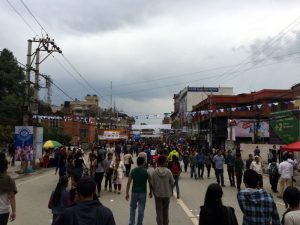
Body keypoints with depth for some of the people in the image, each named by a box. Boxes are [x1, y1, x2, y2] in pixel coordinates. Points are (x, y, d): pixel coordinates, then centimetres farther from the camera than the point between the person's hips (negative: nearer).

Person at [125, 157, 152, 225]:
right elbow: (150, 183, -2)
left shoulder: (133, 171, -5)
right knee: (141, 210, 9)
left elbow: (128, 183, -6)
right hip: (143, 193, -1)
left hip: (134, 192, 1)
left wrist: (127, 193, 1)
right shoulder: (146, 172, -7)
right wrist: (150, 192, 11)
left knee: (132, 208, 18)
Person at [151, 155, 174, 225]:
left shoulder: (154, 172, -12)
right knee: (166, 211, 19)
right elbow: (172, 183, -4)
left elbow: (152, 184, -7)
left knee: (159, 211, 8)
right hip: (167, 194, 1)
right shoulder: (168, 172, -12)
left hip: (157, 194, -1)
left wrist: (154, 192, 10)